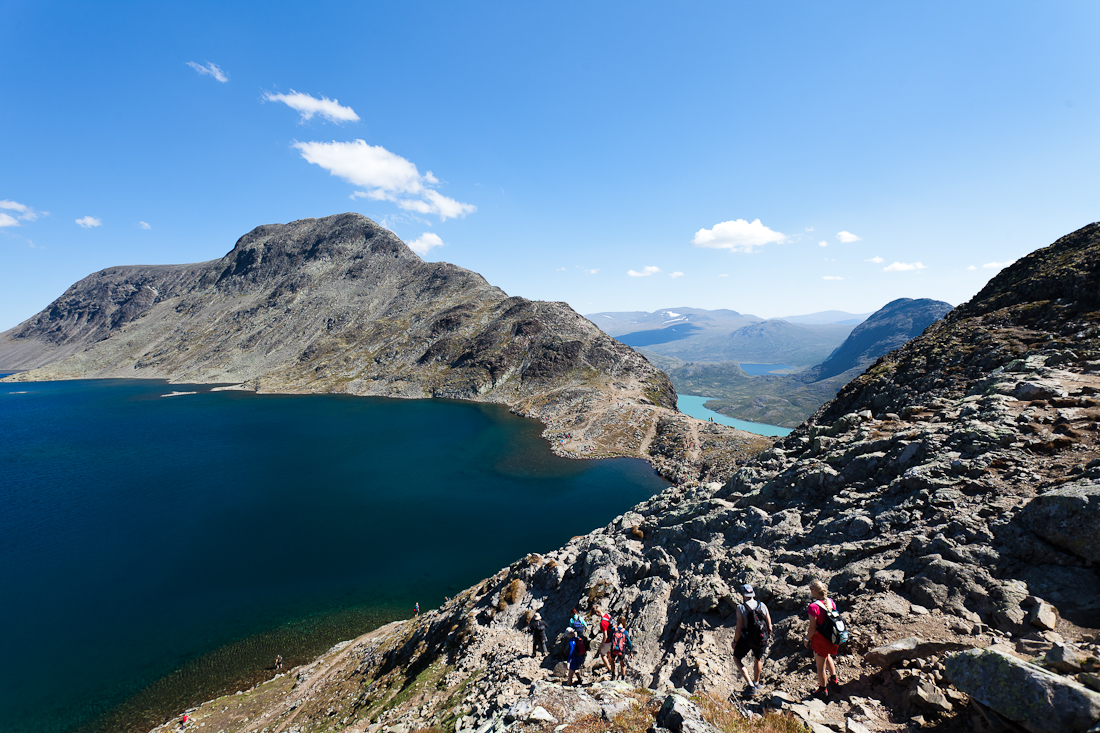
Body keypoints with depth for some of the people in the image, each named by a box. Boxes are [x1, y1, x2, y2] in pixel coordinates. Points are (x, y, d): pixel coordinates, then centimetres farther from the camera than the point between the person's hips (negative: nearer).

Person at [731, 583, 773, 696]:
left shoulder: (741, 608, -21)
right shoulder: (763, 606, -11)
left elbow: (739, 629, -18)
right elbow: (769, 627, -2)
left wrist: (735, 642, -1)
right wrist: (768, 637, 19)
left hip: (746, 640, -4)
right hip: (761, 640, 4)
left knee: (736, 659, 20)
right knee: (758, 659, 32)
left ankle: (750, 685, 10)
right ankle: (756, 684, 50)